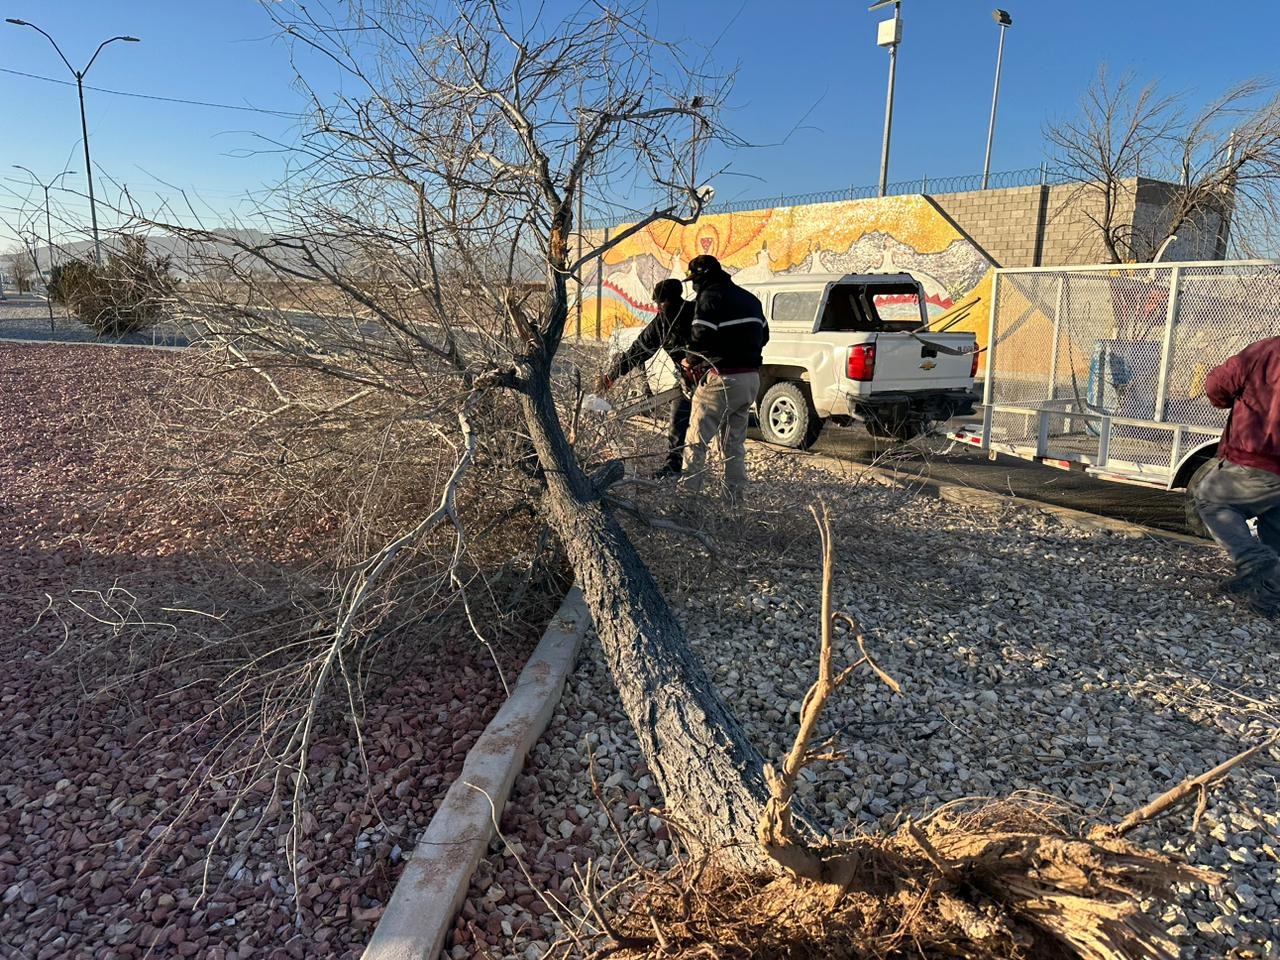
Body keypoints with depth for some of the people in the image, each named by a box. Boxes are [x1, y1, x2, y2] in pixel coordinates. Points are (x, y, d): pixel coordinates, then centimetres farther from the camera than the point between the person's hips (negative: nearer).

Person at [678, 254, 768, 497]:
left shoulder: (710, 297, -9)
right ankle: (735, 495, 18)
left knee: (696, 440, -2)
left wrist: (690, 360, -1)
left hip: (722, 379, -8)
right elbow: (763, 336, 22)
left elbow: (702, 339, -18)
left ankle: (688, 491, -4)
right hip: (751, 378, 8)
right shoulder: (749, 298, 17)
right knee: (735, 443, 16)